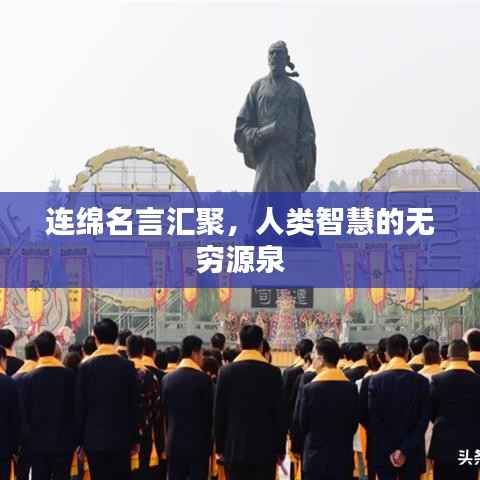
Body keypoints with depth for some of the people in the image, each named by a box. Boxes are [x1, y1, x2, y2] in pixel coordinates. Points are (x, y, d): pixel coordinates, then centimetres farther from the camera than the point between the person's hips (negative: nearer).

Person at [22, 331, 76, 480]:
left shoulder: (29, 378, -4)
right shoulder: (69, 375, -4)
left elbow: (25, 412, -2)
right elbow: (75, 408, -1)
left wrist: (27, 438, 8)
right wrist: (77, 438, 7)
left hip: (38, 442, 0)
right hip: (63, 441, 0)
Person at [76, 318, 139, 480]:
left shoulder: (86, 366, -4)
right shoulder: (127, 366, -2)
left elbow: (80, 405, -2)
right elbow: (134, 405, 0)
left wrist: (80, 439, 5)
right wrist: (135, 439, 8)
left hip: (94, 437, 0)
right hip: (121, 437, 0)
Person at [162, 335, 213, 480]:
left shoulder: (168, 379, 4)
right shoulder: (203, 379, -10)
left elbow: (164, 411, 8)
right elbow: (210, 412, -5)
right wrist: (209, 441, 8)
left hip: (174, 443, 4)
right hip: (198, 443, -4)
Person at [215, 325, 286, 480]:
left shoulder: (226, 372, -1)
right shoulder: (273, 372, -4)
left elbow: (219, 413, 1)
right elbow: (280, 413, -2)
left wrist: (220, 447, 10)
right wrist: (281, 449, 6)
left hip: (234, 447, 1)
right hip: (265, 447, -1)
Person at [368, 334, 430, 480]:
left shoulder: (376, 380, -5)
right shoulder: (421, 381, -3)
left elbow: (373, 419, -8)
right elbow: (423, 421, -7)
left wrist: (389, 452, -6)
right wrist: (406, 451, -8)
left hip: (383, 453, 0)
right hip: (412, 454, 0)